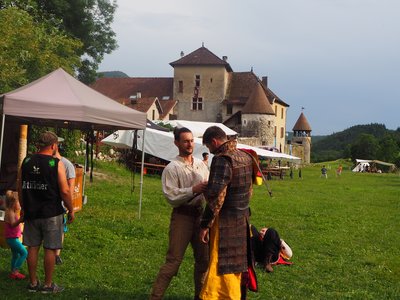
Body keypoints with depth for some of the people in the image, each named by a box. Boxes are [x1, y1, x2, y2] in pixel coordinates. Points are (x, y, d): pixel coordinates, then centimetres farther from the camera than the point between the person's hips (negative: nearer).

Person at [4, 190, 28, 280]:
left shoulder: (12, 212, 11)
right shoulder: (10, 212, -19)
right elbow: (13, 224, -33)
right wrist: (19, 221, -51)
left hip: (12, 237, 10)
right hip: (12, 237, -10)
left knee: (16, 255, 15)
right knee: (24, 252, -12)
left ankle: (13, 273, 19)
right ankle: (15, 271, -12)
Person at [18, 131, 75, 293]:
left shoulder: (26, 162, 4)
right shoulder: (57, 164, -10)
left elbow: (20, 188, 10)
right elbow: (64, 191, -13)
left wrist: (24, 208, 21)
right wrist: (71, 211, -1)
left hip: (31, 213, 5)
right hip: (51, 213, -5)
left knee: (32, 248, 11)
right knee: (50, 249, 4)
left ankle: (33, 283, 20)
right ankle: (48, 285, 11)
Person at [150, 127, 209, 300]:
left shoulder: (201, 164, 11)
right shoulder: (172, 168, -8)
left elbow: (208, 188, 14)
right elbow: (172, 197, -16)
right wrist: (193, 190, -24)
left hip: (200, 214, 6)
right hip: (182, 216, -6)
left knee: (203, 258, 14)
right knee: (173, 260, -7)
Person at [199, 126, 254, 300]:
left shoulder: (222, 159, -18)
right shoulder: (246, 157, 9)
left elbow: (216, 197, -21)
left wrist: (205, 225, -16)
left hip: (225, 222, -8)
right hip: (243, 220, 9)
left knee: (221, 269, -2)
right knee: (235, 265, 18)